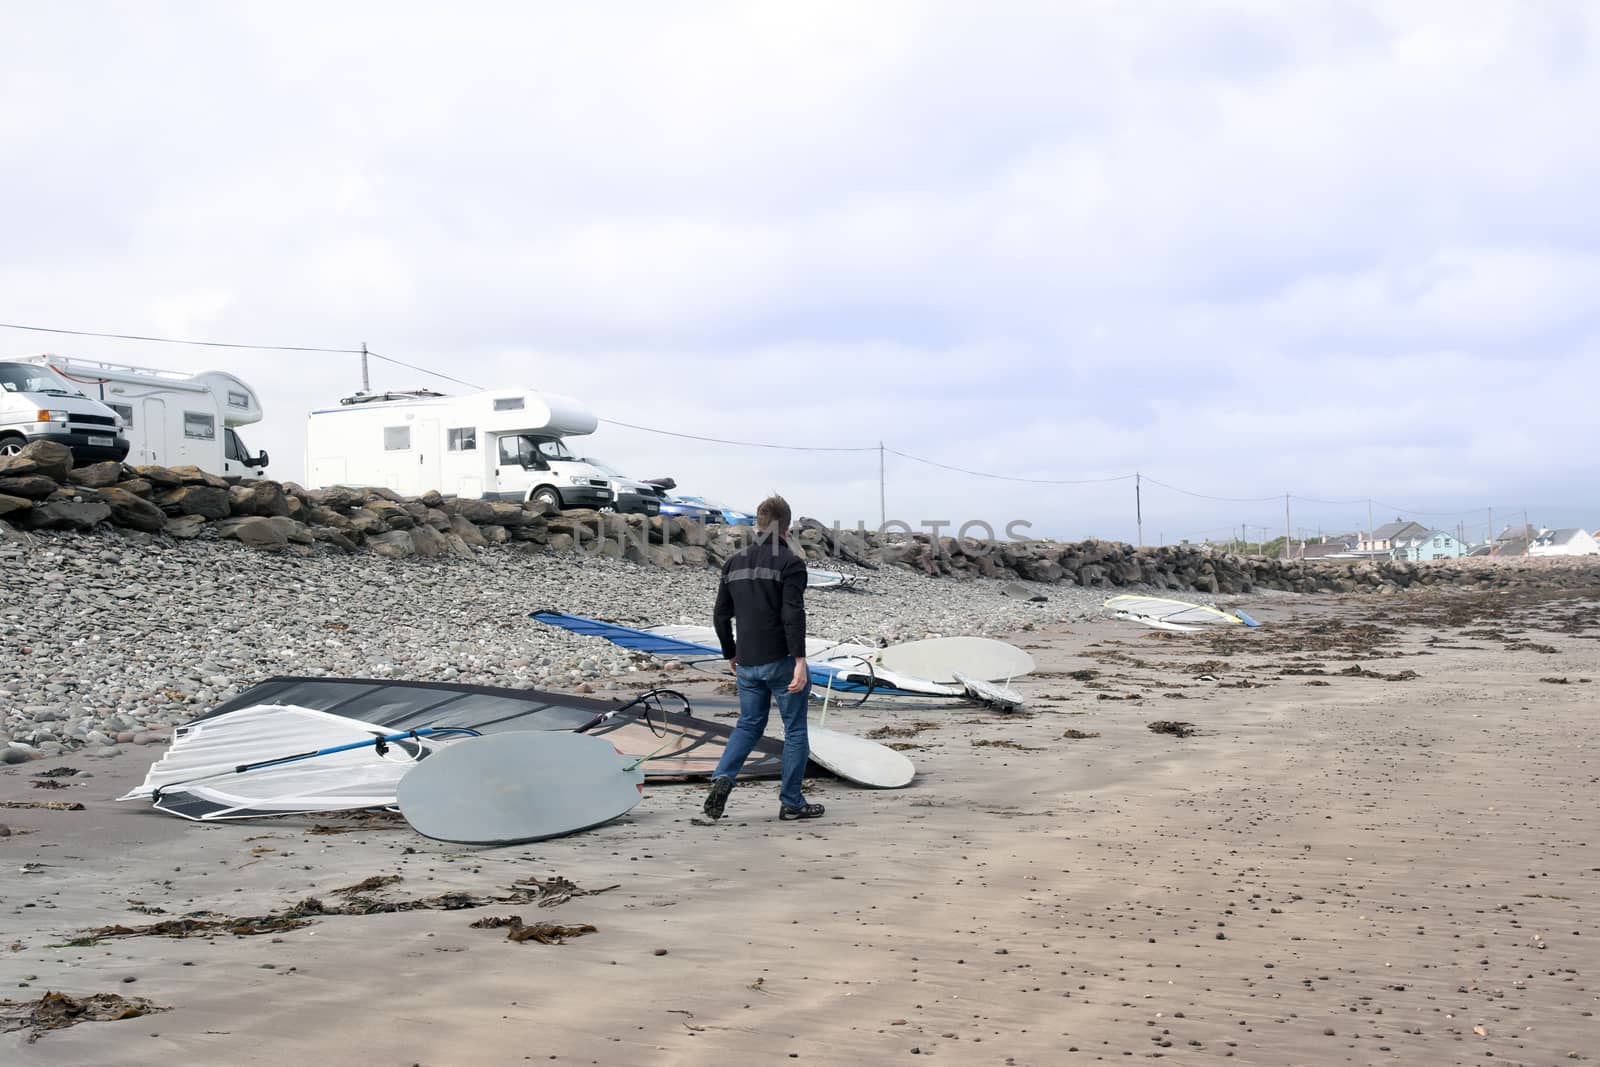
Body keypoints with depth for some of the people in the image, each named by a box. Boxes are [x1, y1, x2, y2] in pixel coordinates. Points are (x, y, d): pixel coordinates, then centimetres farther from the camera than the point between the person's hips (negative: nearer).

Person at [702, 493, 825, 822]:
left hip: (747, 664, 5)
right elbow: (793, 614, -19)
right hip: (781, 660, -5)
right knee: (795, 730, 7)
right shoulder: (790, 563, -9)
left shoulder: (735, 563, 9)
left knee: (749, 725, 17)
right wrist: (800, 661, -21)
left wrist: (731, 654, 23)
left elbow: (721, 615, 11)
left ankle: (722, 777, -6)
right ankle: (791, 802, 9)